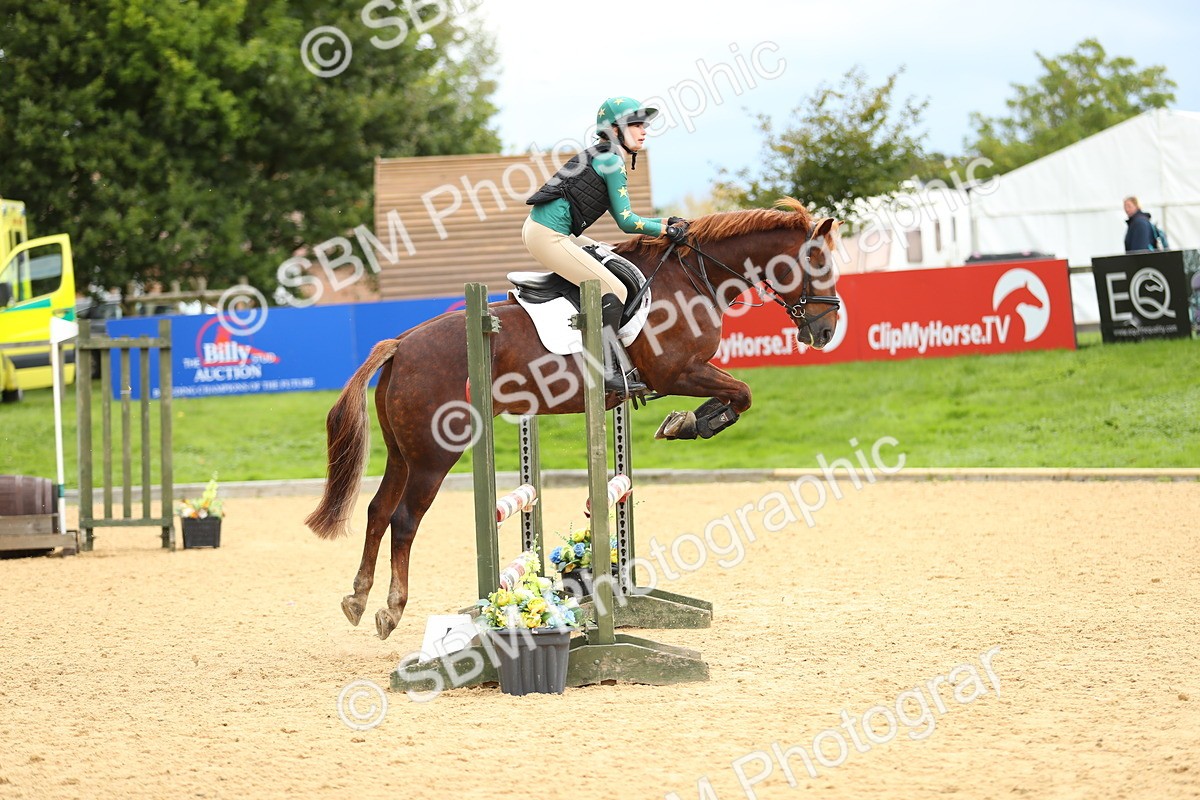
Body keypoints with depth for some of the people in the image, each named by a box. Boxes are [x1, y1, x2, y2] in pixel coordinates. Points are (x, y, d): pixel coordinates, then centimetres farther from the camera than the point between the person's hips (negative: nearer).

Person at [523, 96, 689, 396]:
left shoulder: (602, 156, 19)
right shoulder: (611, 161, -11)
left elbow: (623, 216, 22)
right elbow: (626, 222, -11)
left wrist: (666, 222, 15)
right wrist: (666, 231, -1)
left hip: (540, 229, 11)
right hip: (548, 236, -11)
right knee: (613, 290, -13)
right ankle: (608, 371, -15)